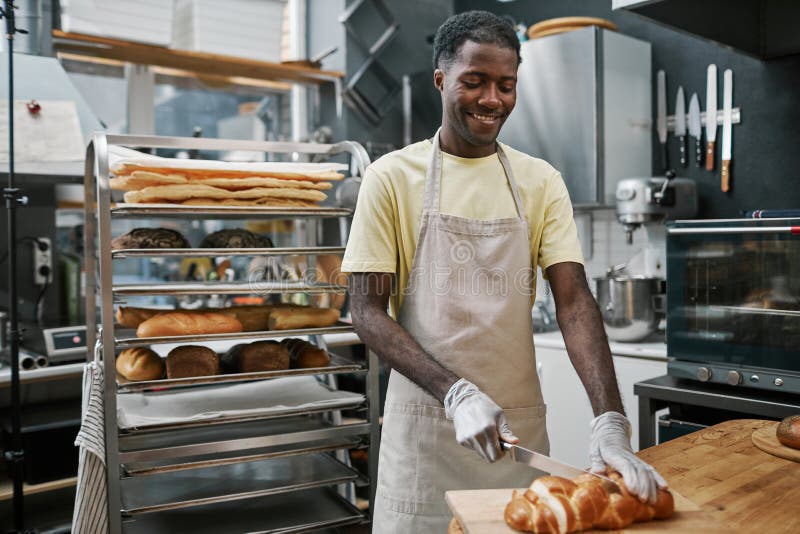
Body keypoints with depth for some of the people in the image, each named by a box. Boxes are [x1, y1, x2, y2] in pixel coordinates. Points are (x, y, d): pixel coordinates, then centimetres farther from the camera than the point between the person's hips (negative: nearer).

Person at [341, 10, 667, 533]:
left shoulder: (540, 182, 1)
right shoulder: (393, 177, -5)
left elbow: (574, 300, -6)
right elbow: (368, 311, -7)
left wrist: (610, 423, -19)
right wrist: (457, 393, -20)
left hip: (520, 422, 2)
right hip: (425, 422, -2)